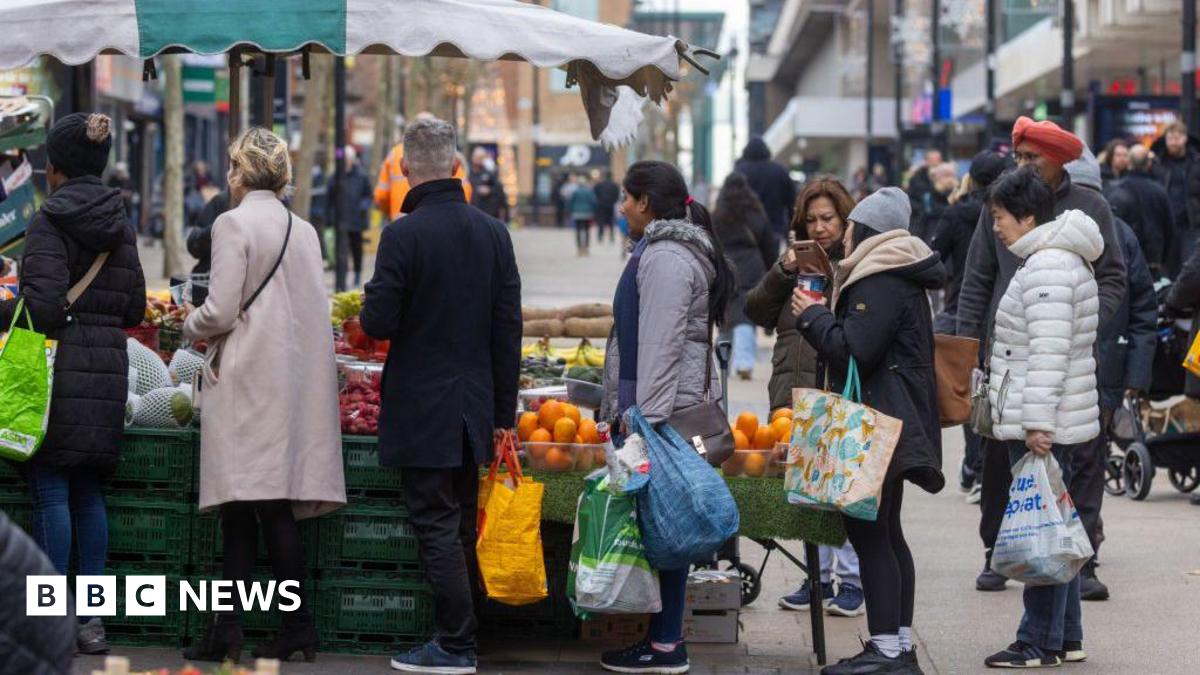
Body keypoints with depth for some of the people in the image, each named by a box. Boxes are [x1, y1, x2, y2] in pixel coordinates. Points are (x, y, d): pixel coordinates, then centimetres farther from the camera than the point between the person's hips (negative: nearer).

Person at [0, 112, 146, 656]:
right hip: (109, 366, 6)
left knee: (50, 492, -3)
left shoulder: (50, 221, -10)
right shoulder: (120, 224, 9)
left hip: (59, 365, -6)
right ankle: (91, 618, 10)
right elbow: (135, 308, 11)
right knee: (90, 492, 10)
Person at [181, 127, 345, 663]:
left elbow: (221, 311, -14)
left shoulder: (234, 223, -8)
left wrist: (191, 326, 7)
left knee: (258, 506, -4)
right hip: (298, 377, 7)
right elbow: (313, 310, 12)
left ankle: (298, 624, -5)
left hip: (249, 377, -7)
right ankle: (227, 629, 6)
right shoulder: (304, 231, 11)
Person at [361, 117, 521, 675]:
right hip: (475, 409, 6)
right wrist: (503, 413, 11)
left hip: (422, 412, -6)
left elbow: (377, 323, -15)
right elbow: (509, 328, 5)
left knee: (436, 529, -1)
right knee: (462, 529, 14)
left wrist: (372, 303, 9)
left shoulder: (404, 235, -15)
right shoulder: (493, 232, 3)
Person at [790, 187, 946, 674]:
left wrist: (813, 316, -7)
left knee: (868, 532, -10)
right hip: (892, 421, 11)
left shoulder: (880, 282, -14)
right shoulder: (898, 277, 20)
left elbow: (854, 349, -20)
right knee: (885, 533, 14)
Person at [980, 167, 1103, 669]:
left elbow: (1049, 352, -22)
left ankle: (1041, 644, -3)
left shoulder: (1047, 266, -16)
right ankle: (1067, 637, 19)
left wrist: (1037, 423, -25)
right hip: (1054, 425, 11)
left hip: (1042, 428, -11)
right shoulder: (1059, 259, 18)